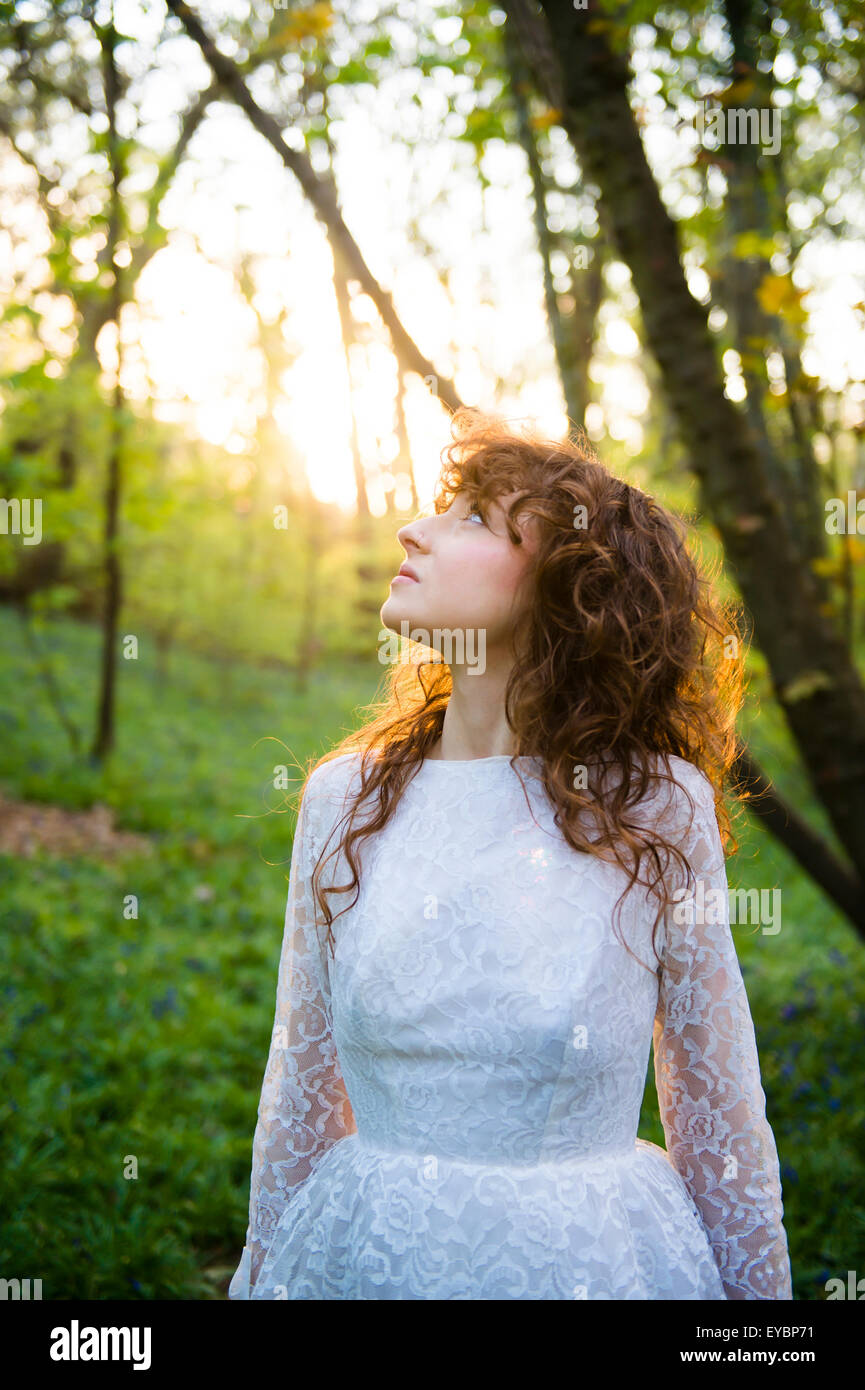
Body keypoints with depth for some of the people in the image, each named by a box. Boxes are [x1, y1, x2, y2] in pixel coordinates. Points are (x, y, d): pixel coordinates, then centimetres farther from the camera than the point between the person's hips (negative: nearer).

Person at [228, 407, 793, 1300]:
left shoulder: (658, 808, -11)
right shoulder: (345, 798, -4)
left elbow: (719, 1107, -2)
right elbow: (302, 1083, 5)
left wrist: (760, 1287, 2)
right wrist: (263, 1275, 10)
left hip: (594, 1258, -2)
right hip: (361, 1255, 2)